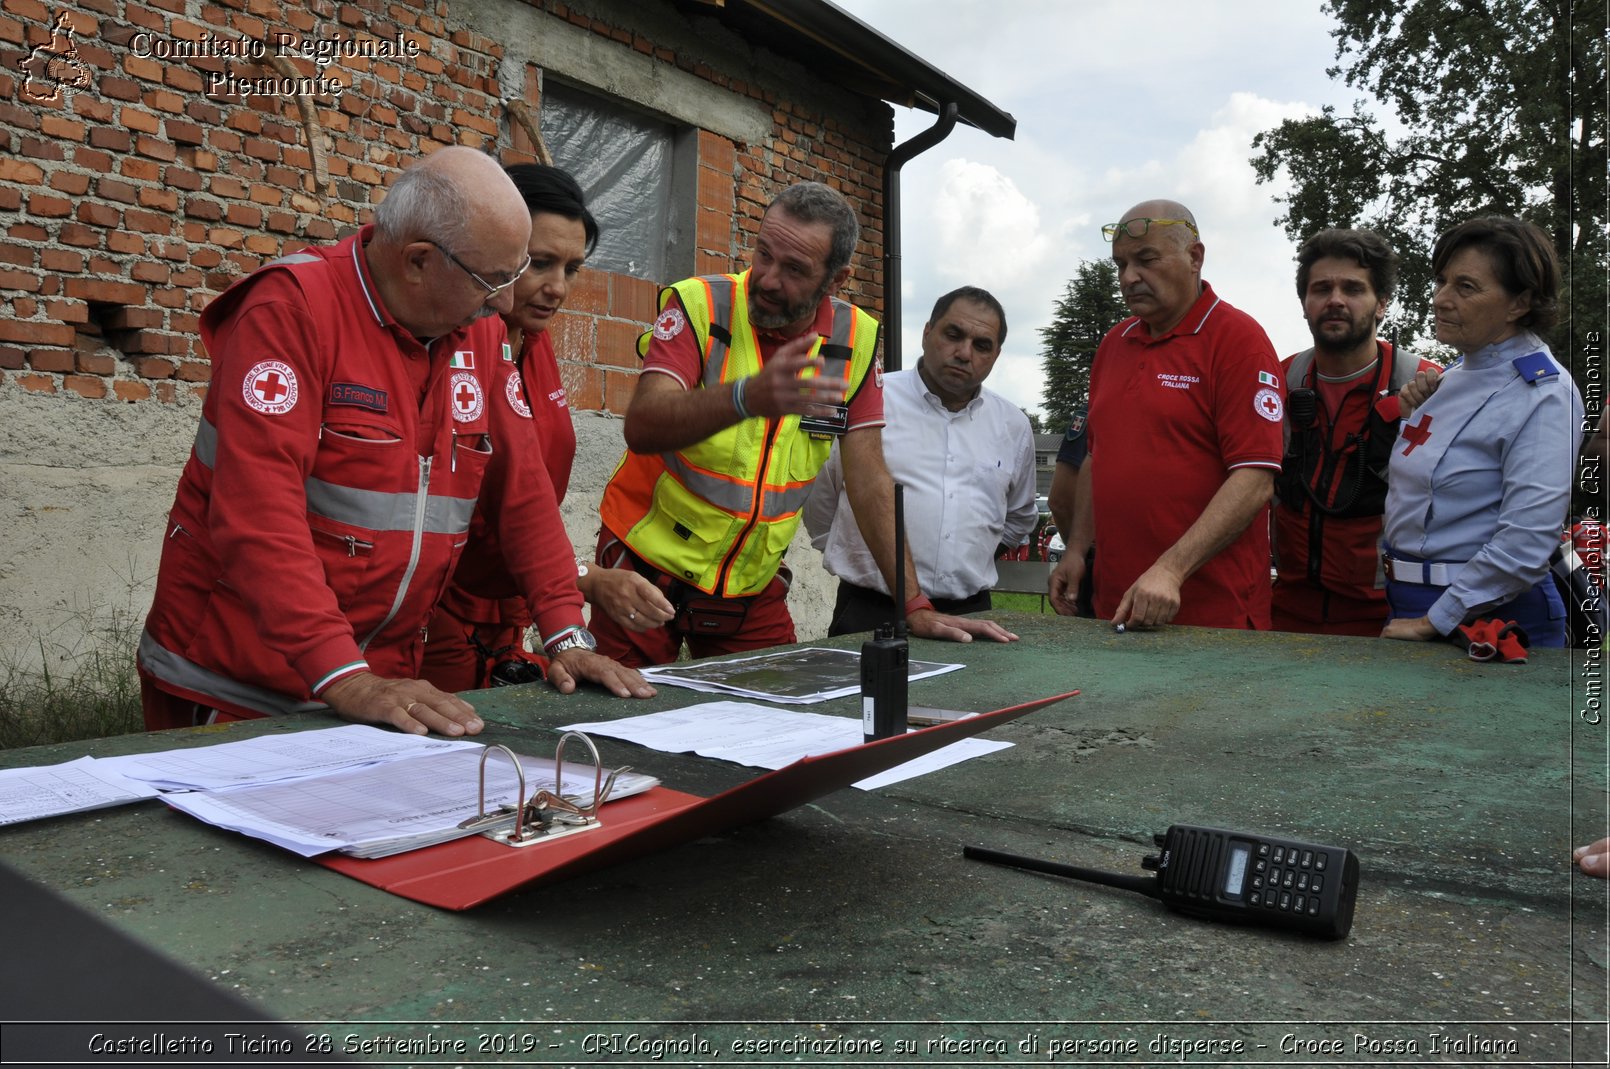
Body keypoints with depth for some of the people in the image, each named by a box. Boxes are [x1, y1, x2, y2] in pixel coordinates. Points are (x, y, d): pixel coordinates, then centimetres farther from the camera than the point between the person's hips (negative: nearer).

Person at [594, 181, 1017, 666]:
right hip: (648, 567, -3)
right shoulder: (698, 304, -14)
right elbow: (641, 426, -28)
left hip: (753, 585, 3)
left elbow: (869, 480, -2)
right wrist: (748, 397, -46)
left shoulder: (856, 339, -4)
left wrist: (915, 607, -8)